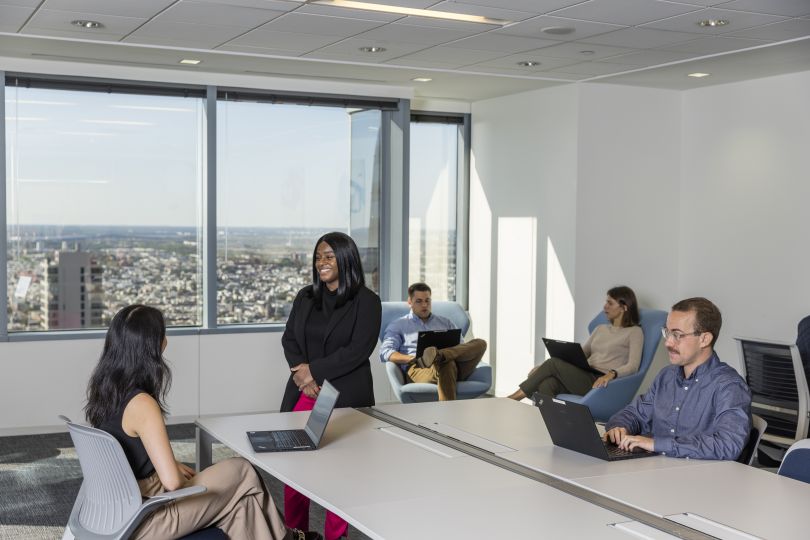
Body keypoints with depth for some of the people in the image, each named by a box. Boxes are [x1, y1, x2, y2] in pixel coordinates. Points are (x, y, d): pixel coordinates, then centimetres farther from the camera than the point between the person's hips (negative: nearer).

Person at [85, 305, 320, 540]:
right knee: (241, 472, 7)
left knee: (236, 494, 15)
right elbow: (172, 481, -28)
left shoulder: (104, 388, 0)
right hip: (141, 520, -8)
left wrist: (174, 465, 11)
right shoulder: (141, 405, -27)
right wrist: (186, 480, -7)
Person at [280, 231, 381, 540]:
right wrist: (299, 371, -10)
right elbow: (289, 339, 9)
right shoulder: (305, 297, 13)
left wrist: (313, 369, -14)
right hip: (303, 393, 5)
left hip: (345, 396, -5)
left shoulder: (366, 301, -5)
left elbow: (358, 350, -12)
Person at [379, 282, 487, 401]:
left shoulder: (446, 323, 33)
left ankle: (439, 356, -49)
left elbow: (463, 349, 24)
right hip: (418, 368, -4)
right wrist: (411, 359, -14)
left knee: (480, 343, -27)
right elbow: (385, 352, 6)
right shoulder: (398, 325, 23)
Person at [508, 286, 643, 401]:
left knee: (554, 363, -24)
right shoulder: (600, 329, 26)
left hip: (600, 383, -6)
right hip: (584, 378, 6)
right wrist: (544, 367, 9)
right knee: (546, 385, -28)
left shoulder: (634, 332, 5)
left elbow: (633, 366, -8)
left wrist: (611, 374, -30)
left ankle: (514, 397, -18)